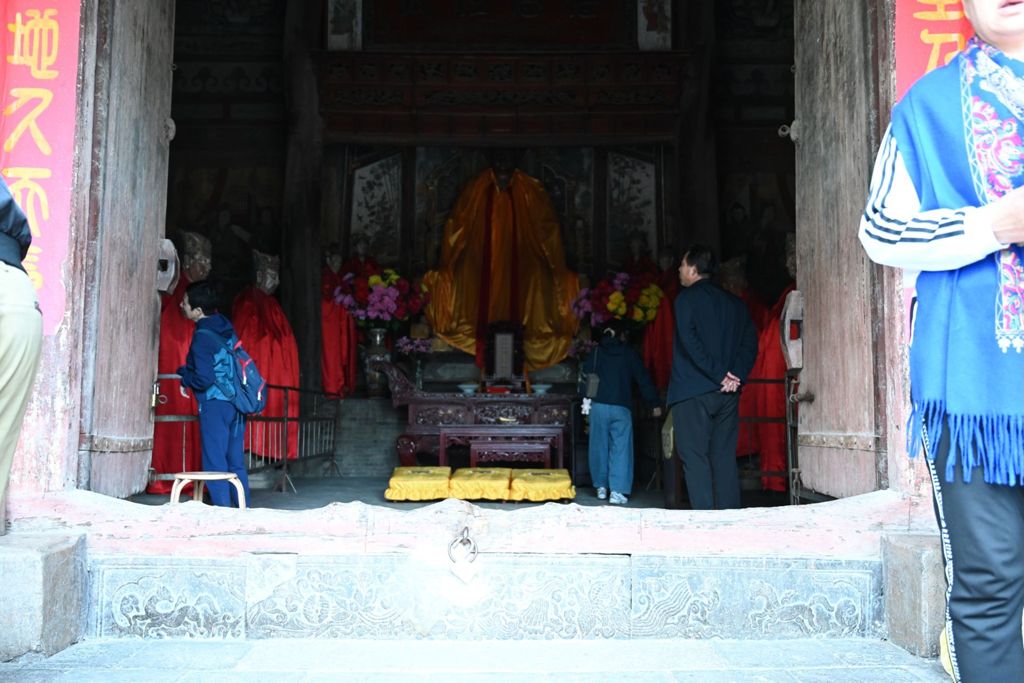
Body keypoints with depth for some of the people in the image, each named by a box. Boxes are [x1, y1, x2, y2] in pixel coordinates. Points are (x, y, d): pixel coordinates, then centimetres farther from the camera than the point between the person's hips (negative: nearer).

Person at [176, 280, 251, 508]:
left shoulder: (202, 337, -15)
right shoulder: (225, 327, 9)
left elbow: (204, 379, -19)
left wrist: (184, 376, 0)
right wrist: (189, 371, 22)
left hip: (215, 405, -8)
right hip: (236, 403, 8)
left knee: (215, 463, -1)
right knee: (236, 462, 12)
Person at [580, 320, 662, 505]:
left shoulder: (595, 352, 6)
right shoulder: (629, 353, 6)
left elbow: (585, 377, 3)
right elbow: (643, 379, 7)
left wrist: (586, 399, 16)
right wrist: (655, 403, 11)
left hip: (598, 406, 1)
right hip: (622, 408, -1)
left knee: (599, 446, 12)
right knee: (621, 448, -2)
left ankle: (601, 486, 19)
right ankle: (617, 491, -10)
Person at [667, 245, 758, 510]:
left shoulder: (686, 298, -2)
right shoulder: (734, 302, 15)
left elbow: (690, 341, -14)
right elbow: (750, 341, 6)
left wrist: (719, 375, -11)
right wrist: (737, 376, -3)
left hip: (693, 392, -5)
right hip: (727, 393, 6)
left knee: (695, 458, -4)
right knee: (725, 457, 8)